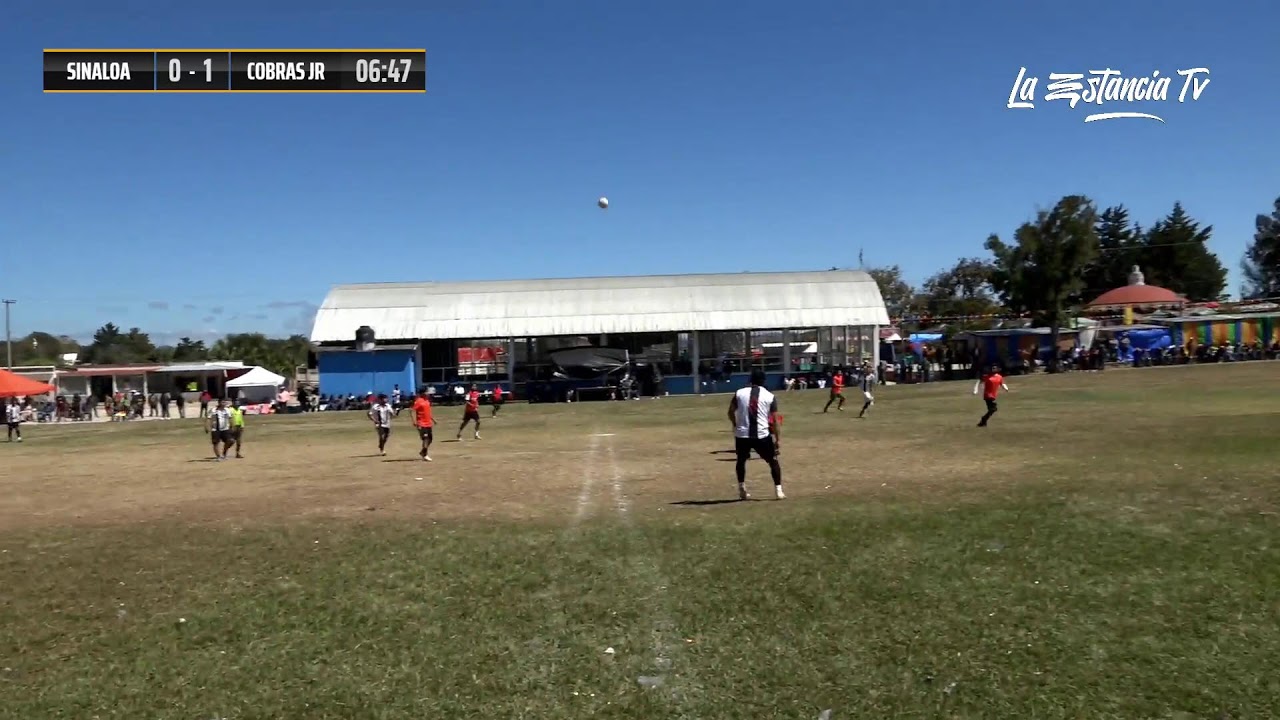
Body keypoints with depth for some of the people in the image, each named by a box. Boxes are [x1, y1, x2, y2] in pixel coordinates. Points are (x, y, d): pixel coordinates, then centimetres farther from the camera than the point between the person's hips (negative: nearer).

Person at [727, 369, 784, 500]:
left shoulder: (740, 393, 4)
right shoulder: (770, 396, 0)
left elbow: (731, 413, 10)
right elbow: (775, 421, -2)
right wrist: (778, 440, 3)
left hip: (742, 435, 2)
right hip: (762, 435, -1)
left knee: (741, 461, 25)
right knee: (773, 461, 17)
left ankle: (742, 491, 22)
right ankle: (778, 491, 13)